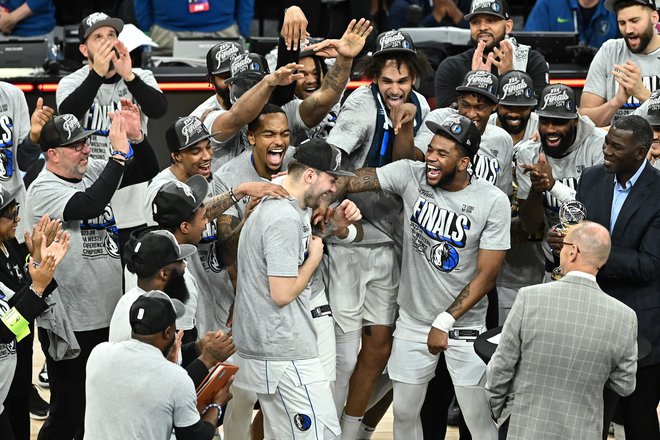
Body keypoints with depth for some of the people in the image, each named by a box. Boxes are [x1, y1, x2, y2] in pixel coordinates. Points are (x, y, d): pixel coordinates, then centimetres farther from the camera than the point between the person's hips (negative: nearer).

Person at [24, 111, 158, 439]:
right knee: (69, 412, -1)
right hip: (70, 326, -8)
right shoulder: (43, 191, -16)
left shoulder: (93, 171, 5)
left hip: (108, 315, 8)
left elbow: (148, 173, 12)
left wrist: (137, 137, -6)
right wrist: (120, 153, -30)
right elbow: (91, 205, -34)